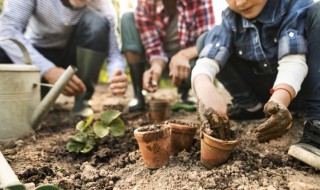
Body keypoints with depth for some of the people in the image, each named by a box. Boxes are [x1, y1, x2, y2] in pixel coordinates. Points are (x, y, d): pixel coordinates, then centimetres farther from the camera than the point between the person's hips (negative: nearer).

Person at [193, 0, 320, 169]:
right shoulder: (231, 17, -9)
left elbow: (293, 59, -30)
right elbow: (207, 60, -23)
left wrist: (280, 99, -49)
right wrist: (204, 88, -45)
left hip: (297, 88, -2)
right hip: (268, 91, 3)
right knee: (206, 40, -8)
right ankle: (251, 106, -1)